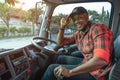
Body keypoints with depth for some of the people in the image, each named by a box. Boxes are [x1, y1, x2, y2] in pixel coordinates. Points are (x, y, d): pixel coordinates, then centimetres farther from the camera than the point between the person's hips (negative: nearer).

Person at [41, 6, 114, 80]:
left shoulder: (98, 29, -20)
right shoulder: (79, 33, 5)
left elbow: (101, 60, -33)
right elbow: (60, 43, 16)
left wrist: (70, 72, -34)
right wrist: (62, 27, -2)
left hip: (96, 72, -8)